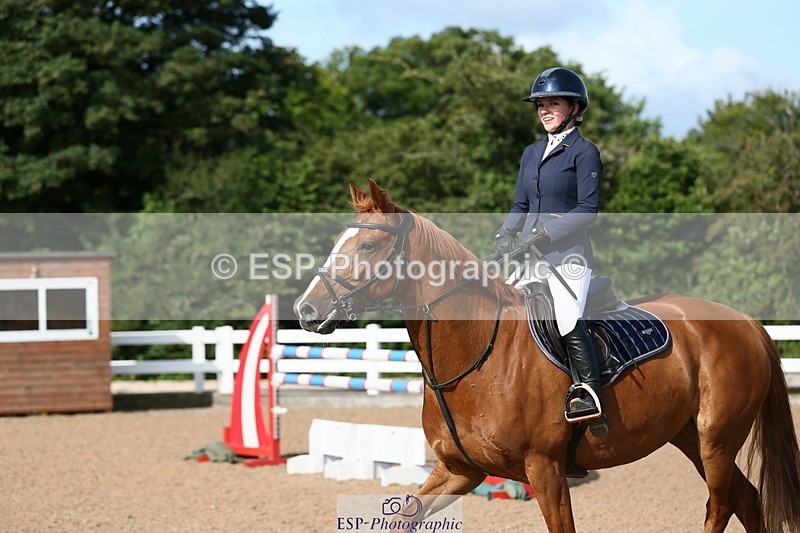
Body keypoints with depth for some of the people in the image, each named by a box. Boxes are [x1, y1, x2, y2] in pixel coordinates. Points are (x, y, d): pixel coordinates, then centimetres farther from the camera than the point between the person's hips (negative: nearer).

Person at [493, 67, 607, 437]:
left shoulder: (584, 152, -3)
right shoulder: (532, 153, 18)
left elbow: (588, 208, -10)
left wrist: (544, 232, -18)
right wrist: (506, 234, -3)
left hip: (568, 253, -7)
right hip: (531, 254, 8)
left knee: (569, 321, -23)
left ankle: (588, 397, -22)